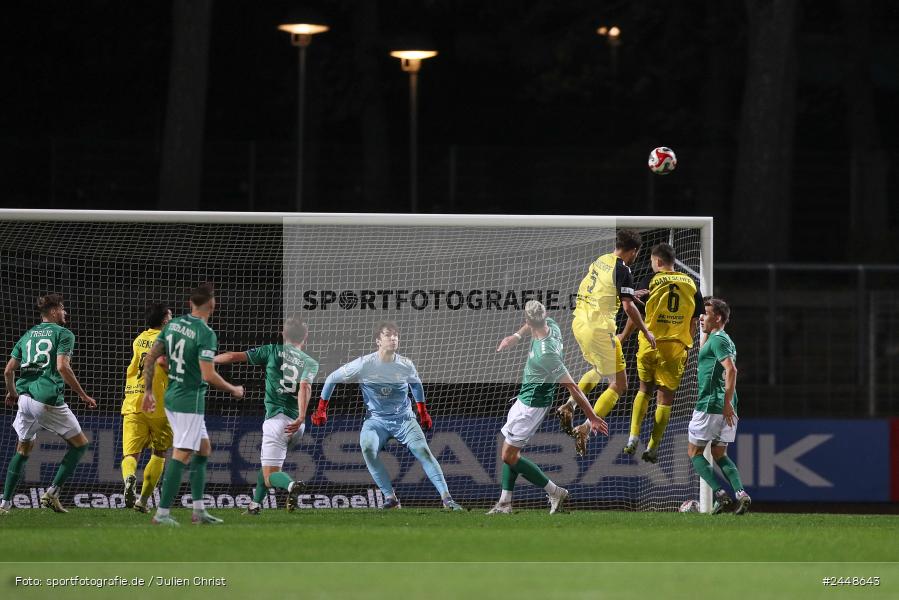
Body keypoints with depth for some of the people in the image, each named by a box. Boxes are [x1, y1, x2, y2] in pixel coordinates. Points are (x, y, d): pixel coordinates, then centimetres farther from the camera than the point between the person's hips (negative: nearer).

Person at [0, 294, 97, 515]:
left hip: (25, 398, 6)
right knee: (80, 444, 8)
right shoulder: (63, 334, -1)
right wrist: (83, 395, -9)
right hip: (49, 400, -6)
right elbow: (62, 367, -15)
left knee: (23, 449, 21)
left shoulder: (27, 335, 17)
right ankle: (52, 492, -2)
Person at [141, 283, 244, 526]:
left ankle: (199, 511, 17)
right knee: (181, 456, -6)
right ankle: (162, 514, -8)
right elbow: (209, 376, -21)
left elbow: (150, 358, 8)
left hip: (171, 396, 8)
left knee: (203, 449, 17)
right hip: (190, 400, -8)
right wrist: (234, 390, -5)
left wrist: (148, 391, 17)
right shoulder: (206, 334, -17)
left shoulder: (173, 324, 6)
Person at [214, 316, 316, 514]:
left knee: (270, 476, -8)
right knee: (267, 460, 29)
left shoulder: (273, 351, 6)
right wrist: (301, 417, -22)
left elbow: (234, 356, 5)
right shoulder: (310, 363, 9)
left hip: (277, 418, -4)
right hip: (297, 423, 4)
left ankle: (291, 485, -39)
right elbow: (305, 387, -10)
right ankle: (256, 503, 30)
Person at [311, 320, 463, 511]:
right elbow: (332, 379, 1)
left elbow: (416, 384, 19)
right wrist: (321, 409, 5)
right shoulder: (364, 365, -12)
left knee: (423, 450, -19)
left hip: (404, 419, 1)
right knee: (367, 447, -30)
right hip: (376, 421, -1)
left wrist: (423, 412, 24)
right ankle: (390, 497, -25)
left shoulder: (406, 365, -5)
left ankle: (446, 497, -19)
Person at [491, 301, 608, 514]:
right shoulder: (551, 325, -10)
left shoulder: (545, 353, -35)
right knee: (510, 450, 17)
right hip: (526, 399, 9)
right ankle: (505, 503, 23)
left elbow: (572, 387, -31)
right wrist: (517, 336, 11)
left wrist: (592, 417, -27)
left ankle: (554, 492, 7)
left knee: (509, 456, -2)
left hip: (532, 405, -9)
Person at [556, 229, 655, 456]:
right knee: (619, 385, 0)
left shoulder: (598, 262, 11)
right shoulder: (622, 269, -12)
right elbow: (628, 306, -17)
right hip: (599, 329, -8)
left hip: (579, 323, 8)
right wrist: (646, 332, -5)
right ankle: (586, 429, -11)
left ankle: (569, 405, 18)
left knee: (599, 370, 33)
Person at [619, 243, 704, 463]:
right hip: (677, 346, 1)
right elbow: (695, 321, 7)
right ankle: (653, 448, 3)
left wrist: (624, 336, 11)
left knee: (645, 389, 19)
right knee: (665, 396, 6)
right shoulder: (691, 284, 6)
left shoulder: (652, 280, -2)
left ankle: (634, 436, 8)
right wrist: (687, 344, 17)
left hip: (650, 344, -1)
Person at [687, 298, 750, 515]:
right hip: (724, 408, 9)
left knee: (694, 452, 3)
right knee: (719, 454, 15)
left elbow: (731, 370, -24)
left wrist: (727, 403, -25)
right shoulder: (724, 339, 19)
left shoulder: (717, 340, -11)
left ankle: (720, 494, -10)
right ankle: (741, 493, -4)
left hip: (710, 405, -9)